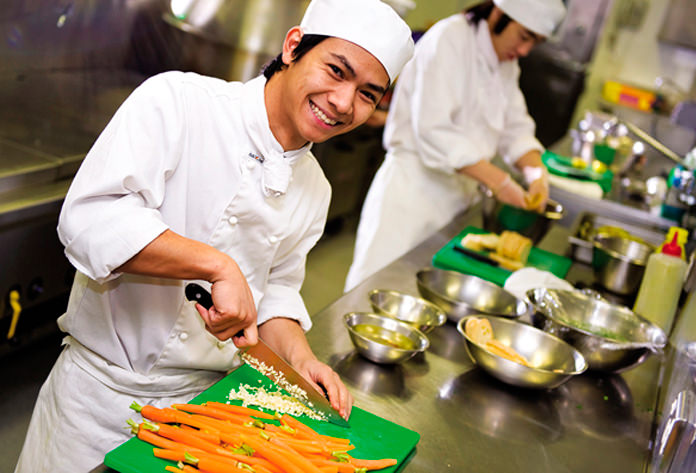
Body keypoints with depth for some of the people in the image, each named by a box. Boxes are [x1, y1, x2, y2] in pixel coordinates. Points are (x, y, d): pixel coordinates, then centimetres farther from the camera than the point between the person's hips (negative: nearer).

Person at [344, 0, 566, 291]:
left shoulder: (506, 63, 12)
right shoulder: (449, 38, -15)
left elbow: (515, 126, 10)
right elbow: (433, 130, -23)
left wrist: (536, 172, -10)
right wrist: (497, 180, -26)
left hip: (460, 192, 8)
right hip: (415, 187, -8)